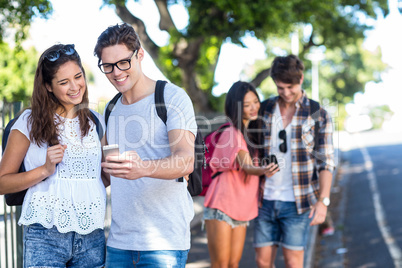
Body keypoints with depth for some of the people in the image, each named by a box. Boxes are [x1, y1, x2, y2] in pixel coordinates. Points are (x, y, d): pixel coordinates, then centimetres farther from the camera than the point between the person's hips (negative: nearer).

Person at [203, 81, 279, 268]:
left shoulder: (250, 132, 12)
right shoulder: (232, 133, -15)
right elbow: (246, 166, -28)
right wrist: (262, 170, -47)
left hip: (241, 209, 8)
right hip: (222, 207, -8)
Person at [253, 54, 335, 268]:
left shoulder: (318, 115, -4)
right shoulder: (264, 110, 5)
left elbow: (326, 162, -5)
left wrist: (323, 201, -13)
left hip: (297, 202, -3)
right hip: (265, 200, 3)